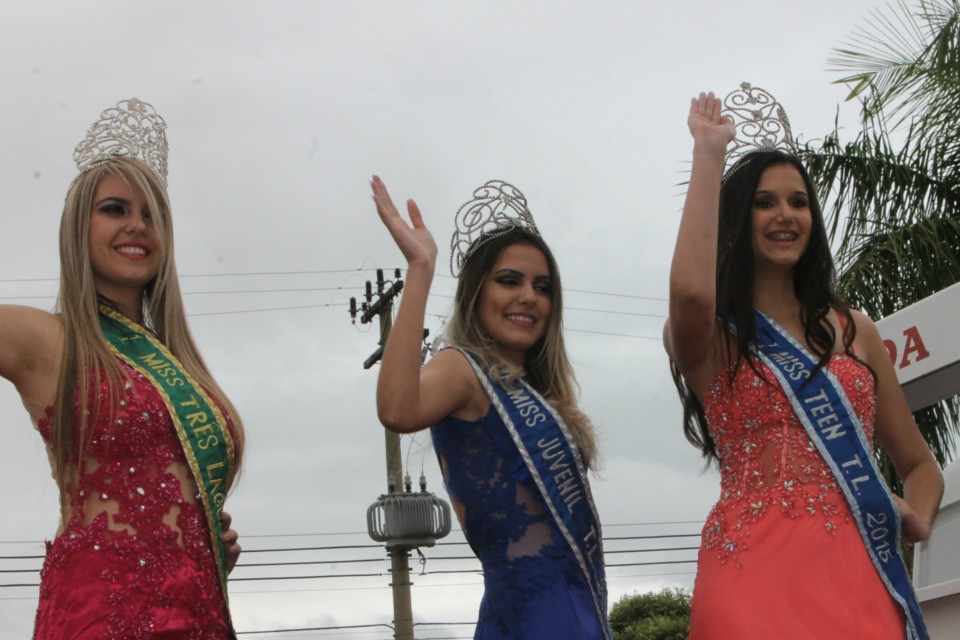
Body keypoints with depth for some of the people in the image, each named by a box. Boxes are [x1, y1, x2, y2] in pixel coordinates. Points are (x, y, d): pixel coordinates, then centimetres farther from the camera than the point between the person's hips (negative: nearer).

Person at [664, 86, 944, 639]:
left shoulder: (855, 330, 17)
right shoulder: (711, 337, 5)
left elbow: (919, 463, 22)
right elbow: (691, 292, -21)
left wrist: (918, 518, -3)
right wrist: (710, 151, -10)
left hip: (861, 573, 3)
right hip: (758, 570, -3)